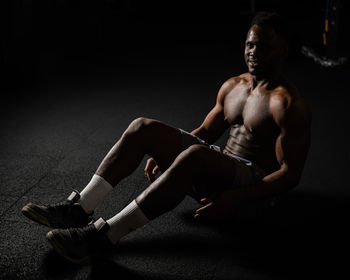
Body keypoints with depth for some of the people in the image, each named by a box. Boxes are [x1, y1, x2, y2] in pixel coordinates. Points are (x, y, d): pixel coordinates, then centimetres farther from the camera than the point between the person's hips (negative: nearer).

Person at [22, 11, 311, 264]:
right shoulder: (233, 86, 12)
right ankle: (80, 208, -18)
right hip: (219, 166, 8)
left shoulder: (288, 104, -13)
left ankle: (105, 235, -39)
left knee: (194, 155, -40)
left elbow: (290, 174, -18)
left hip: (253, 182, -8)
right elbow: (206, 131, 22)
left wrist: (237, 197, -31)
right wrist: (164, 153, 7)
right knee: (143, 127, -9)